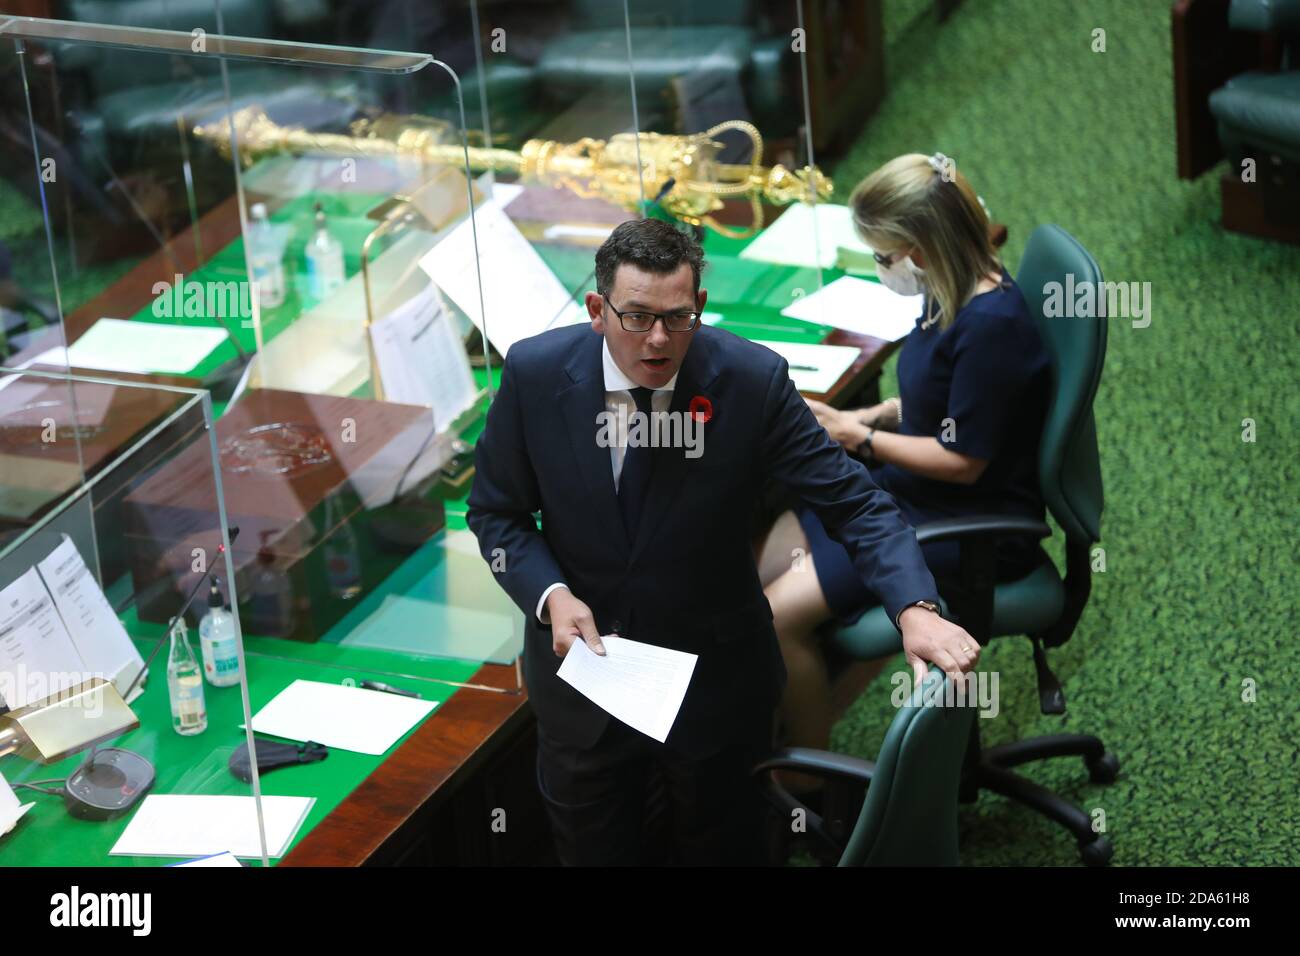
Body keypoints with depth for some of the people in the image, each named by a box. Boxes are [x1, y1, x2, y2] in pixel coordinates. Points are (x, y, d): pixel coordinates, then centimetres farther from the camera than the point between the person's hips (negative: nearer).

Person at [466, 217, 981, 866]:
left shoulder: (752, 380, -20)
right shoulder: (535, 373, -15)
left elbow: (854, 502, -19)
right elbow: (497, 512, -2)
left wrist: (916, 609, -35)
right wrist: (551, 596, -21)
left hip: (715, 679, -1)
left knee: (719, 846, 19)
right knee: (591, 847, 20)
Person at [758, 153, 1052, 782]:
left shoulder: (992, 326, -27)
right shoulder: (955, 294, 1)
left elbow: (962, 460, -22)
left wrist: (860, 439, -11)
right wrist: (863, 418, 3)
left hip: (969, 527, -10)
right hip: (907, 493, 10)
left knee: (782, 613, -16)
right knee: (757, 567, -1)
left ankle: (807, 785, 5)